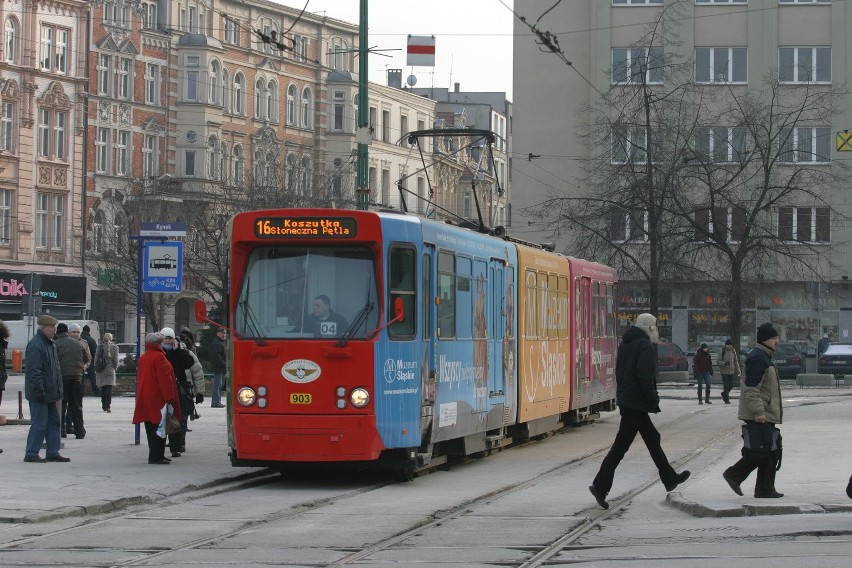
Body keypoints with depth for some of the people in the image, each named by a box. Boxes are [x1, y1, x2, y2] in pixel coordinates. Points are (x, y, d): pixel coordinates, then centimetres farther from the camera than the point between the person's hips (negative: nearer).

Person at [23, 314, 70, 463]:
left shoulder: (49, 344, 15)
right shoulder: (35, 345, -17)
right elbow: (33, 371, -22)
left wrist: (57, 392, 21)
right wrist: (39, 391, -24)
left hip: (50, 394, 10)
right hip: (40, 394, -10)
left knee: (53, 422, 12)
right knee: (39, 424, -7)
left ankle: (53, 452, 18)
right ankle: (31, 454, -1)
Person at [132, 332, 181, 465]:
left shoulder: (143, 358, 15)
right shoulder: (159, 357, -14)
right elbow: (165, 379, -19)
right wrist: (169, 397, -18)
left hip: (145, 398, 9)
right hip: (157, 398, -9)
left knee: (151, 429, 13)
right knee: (159, 428, -7)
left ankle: (155, 455, 18)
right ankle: (156, 456, -9)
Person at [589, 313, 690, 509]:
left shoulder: (625, 344, 15)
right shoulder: (645, 345, -13)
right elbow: (645, 375, -22)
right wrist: (653, 399, -13)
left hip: (626, 398, 10)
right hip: (637, 402, -10)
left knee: (652, 439, 19)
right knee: (621, 445, -8)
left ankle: (670, 479, 29)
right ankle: (600, 485, -9)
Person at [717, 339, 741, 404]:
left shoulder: (733, 351, 7)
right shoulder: (722, 351, -6)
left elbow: (736, 361, 14)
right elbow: (718, 362, -8)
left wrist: (737, 371, 11)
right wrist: (724, 363, -26)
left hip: (731, 371, 4)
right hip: (724, 371, -4)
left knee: (731, 385, 5)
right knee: (726, 385, -9)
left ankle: (724, 393, 31)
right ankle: (726, 399, -1)